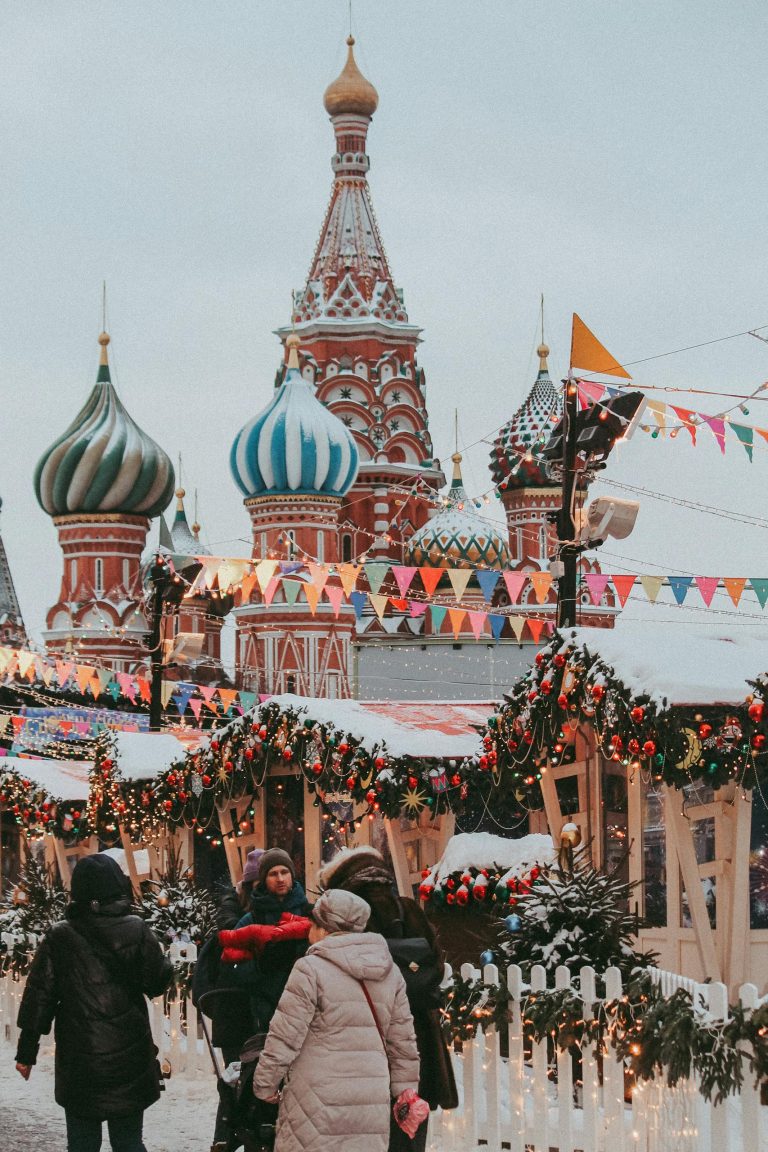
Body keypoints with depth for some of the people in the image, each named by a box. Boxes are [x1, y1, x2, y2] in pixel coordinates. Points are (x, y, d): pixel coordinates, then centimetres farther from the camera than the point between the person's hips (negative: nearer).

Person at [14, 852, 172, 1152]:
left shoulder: (60, 937, -4)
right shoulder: (136, 930, -6)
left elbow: (39, 996, -2)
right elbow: (158, 982, -1)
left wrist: (27, 1051, 5)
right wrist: (164, 963, 20)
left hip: (79, 1060, 0)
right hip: (129, 1057, 0)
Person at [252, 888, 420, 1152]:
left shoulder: (310, 970, -9)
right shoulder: (390, 972, 11)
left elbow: (284, 1038, -9)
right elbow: (403, 1042, 14)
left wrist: (265, 1085, 2)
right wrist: (405, 1093, 21)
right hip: (372, 1107, 6)